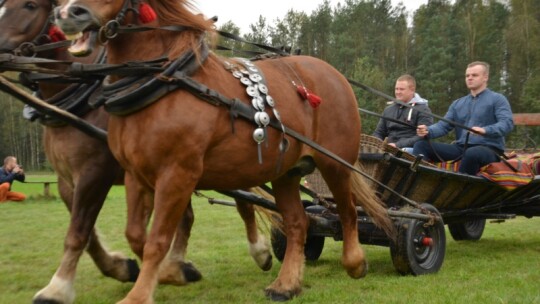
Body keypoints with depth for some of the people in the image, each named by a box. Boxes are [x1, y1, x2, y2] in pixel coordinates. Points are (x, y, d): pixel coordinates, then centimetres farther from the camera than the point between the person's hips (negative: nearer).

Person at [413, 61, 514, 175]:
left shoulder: (497, 99, 3)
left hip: (488, 149, -6)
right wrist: (428, 131, -10)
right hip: (460, 148, 6)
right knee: (421, 145, -11)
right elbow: (443, 125, 14)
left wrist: (485, 130, -32)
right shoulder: (458, 104, 22)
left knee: (472, 153, -42)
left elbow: (507, 123, -13)